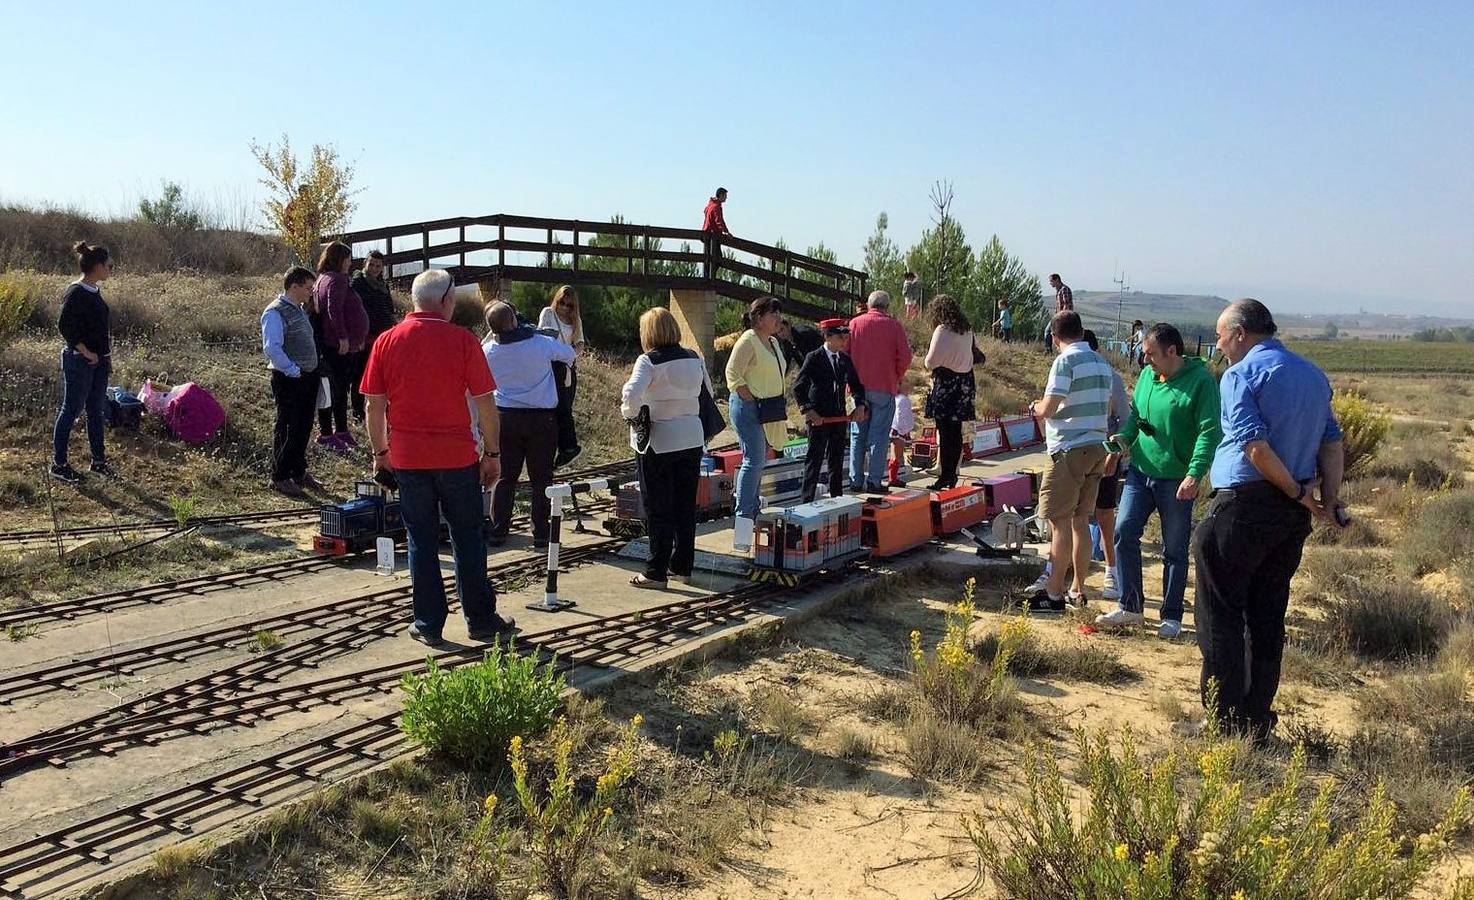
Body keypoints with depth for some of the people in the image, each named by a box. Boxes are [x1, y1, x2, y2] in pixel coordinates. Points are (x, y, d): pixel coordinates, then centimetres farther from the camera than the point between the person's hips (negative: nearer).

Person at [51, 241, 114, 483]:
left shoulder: (94, 291, 10)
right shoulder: (76, 293, -17)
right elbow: (64, 325, -21)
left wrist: (106, 356, 13)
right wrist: (86, 352, -18)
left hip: (99, 361, 9)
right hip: (79, 362, -9)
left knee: (97, 411, 14)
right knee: (71, 411, 0)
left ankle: (99, 461, 24)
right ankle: (58, 465, 10)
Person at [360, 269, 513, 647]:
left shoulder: (386, 342, 0)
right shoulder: (462, 340, -7)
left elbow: (373, 406, 2)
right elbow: (484, 402, -7)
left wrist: (380, 452, 14)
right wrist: (492, 452, 2)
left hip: (407, 457, 2)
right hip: (457, 455, -2)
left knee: (421, 539, 10)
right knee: (467, 538, 10)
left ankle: (428, 624, 15)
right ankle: (481, 620, 17)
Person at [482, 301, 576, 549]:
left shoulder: (488, 350, -6)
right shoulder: (542, 344, -12)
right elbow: (569, 354, 6)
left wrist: (492, 334, 15)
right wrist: (566, 363, 29)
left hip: (505, 417, 2)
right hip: (541, 417, -2)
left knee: (504, 476, 11)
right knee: (541, 479, 5)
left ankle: (497, 531, 13)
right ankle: (541, 534, 8)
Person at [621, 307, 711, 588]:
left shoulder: (649, 361, -13)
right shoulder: (694, 359, 5)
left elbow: (632, 394, -26)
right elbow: (708, 393, 12)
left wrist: (630, 413, -8)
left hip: (658, 442, -5)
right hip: (692, 440, 6)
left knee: (658, 510, 2)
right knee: (686, 506, 13)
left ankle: (656, 573, 8)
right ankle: (682, 567, 22)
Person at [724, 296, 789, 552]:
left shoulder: (773, 342, 16)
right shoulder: (748, 341, -12)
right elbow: (733, 374, -17)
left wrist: (776, 410, 16)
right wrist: (752, 401, -17)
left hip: (767, 410, 9)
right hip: (748, 407, -9)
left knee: (759, 460, 14)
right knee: (754, 460, -13)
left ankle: (752, 509, 25)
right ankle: (743, 521, -13)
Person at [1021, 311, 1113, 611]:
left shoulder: (1066, 361, -12)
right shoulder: (1102, 363, 12)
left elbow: (1048, 409, -17)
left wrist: (1035, 407, 4)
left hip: (1068, 450, -8)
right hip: (1096, 448, 8)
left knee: (1059, 523, -3)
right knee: (1081, 521, 13)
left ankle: (1054, 594, 1)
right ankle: (1079, 591, 19)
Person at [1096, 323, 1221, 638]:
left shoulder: (1201, 381, -12)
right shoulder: (1147, 376, 7)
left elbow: (1209, 432, -16)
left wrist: (1194, 474, -24)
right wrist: (1124, 437, -2)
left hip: (1176, 480, -5)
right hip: (1139, 471, 6)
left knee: (1175, 550, 6)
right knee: (1124, 532, -2)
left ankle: (1172, 616, 18)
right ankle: (1130, 606, 11)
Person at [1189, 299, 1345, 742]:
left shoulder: (1240, 374, -10)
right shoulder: (1314, 374, 14)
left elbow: (1255, 445, -20)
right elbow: (1332, 442, 9)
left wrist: (1298, 492, -12)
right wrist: (1330, 497, 1)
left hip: (1243, 506, -7)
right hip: (1293, 516, 7)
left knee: (1220, 614, 2)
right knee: (1268, 617, 13)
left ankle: (1226, 720, 3)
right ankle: (1258, 719, 19)